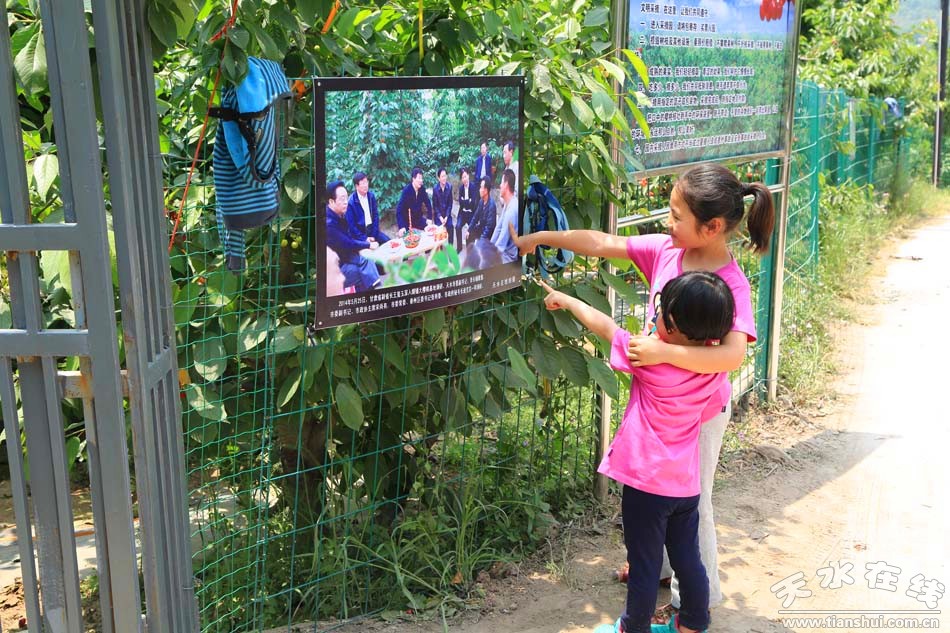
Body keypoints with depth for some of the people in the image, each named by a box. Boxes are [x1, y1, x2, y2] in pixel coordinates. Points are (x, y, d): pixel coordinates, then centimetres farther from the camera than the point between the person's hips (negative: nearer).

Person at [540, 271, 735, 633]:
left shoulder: (650, 360, -20)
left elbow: (602, 324, -7)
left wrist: (564, 299, 6)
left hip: (647, 483, -6)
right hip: (686, 483, 6)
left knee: (644, 563, 9)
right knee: (688, 559, 18)